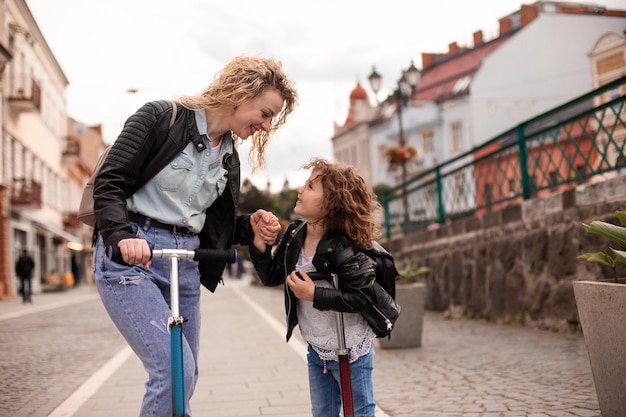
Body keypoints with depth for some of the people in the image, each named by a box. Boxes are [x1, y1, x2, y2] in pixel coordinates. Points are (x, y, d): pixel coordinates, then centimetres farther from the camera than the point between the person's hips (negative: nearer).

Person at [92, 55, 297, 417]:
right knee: (175, 370, -19)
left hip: (184, 265, 7)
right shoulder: (162, 117, -7)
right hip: (130, 257, -7)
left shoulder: (229, 158, 13)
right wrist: (123, 236, -29)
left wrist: (250, 228, -3)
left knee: (186, 377, 14)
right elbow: (108, 183, -12)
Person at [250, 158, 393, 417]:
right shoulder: (294, 235, -4)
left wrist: (314, 294, -30)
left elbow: (363, 298, -27)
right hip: (316, 350, 7)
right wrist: (260, 243, -13)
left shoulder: (343, 249, -26)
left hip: (350, 351, -7)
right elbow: (272, 277, 1)